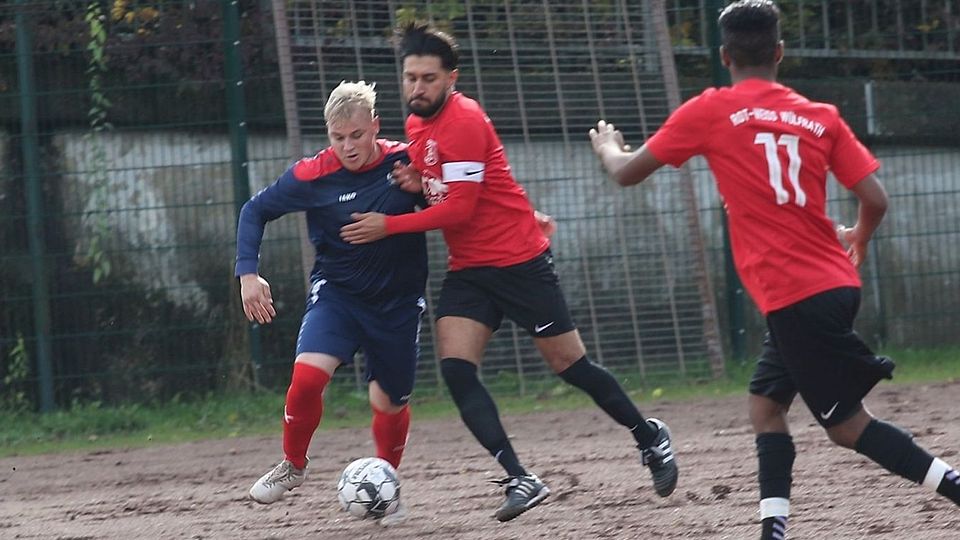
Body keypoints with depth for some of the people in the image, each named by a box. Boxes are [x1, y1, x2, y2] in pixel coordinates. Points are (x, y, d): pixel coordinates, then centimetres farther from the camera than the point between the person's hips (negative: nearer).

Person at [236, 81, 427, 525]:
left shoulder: (407, 162, -12)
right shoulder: (313, 175, -15)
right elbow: (256, 210, -2)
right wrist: (248, 273, -11)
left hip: (397, 301, 1)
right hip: (337, 292, -1)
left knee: (390, 402, 9)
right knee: (308, 374, -23)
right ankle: (293, 465, 2)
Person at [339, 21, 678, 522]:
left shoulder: (464, 120, -18)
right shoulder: (416, 125, 9)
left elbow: (459, 208, -22)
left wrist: (388, 226, -18)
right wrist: (416, 181, 0)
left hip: (520, 261, -8)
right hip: (468, 270, 8)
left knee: (569, 363, 2)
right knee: (455, 368, -12)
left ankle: (651, 438, 25)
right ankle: (520, 481, -14)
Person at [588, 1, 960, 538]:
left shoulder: (710, 111, -1)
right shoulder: (821, 116, 8)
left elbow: (627, 173, 8)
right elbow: (876, 199, 3)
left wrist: (608, 146, 33)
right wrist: (858, 239, 26)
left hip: (793, 296, -6)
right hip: (836, 285, 6)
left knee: (847, 423, 1)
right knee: (766, 403, 18)